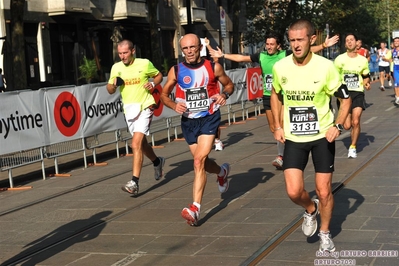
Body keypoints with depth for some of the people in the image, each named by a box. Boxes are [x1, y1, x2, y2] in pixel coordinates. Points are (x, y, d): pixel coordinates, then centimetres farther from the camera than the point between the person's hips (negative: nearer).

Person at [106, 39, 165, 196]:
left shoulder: (145, 64, -6)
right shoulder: (116, 67, 4)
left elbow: (159, 75, 10)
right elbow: (110, 90, 10)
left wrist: (153, 84, -11)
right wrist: (114, 84, -12)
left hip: (144, 107, -5)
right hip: (129, 109, 5)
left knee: (136, 144, -17)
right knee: (141, 143, 19)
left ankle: (134, 182, -17)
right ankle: (157, 162, 47)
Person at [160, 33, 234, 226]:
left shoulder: (213, 67, -6)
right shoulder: (176, 71, -2)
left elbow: (229, 84, 10)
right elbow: (164, 94, 8)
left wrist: (224, 95, -13)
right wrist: (174, 106, -13)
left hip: (209, 118, -3)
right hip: (188, 121, 4)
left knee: (199, 161, -17)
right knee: (202, 161, 16)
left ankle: (195, 208, -17)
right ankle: (222, 172, 51)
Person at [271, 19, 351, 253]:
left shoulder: (325, 67, -15)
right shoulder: (280, 67, -8)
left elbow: (345, 99, -3)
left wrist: (338, 125, -17)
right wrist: (278, 126, 5)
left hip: (322, 137, -2)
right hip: (294, 138, 2)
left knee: (324, 192, 3)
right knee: (294, 192, -8)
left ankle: (325, 233, 28)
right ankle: (311, 210, 27)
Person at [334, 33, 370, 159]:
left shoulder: (363, 60, 4)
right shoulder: (339, 59, -1)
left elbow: (366, 76, 17)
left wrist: (366, 83, -3)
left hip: (358, 93, 1)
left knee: (355, 122, -12)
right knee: (347, 125, -3)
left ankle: (353, 147, 7)